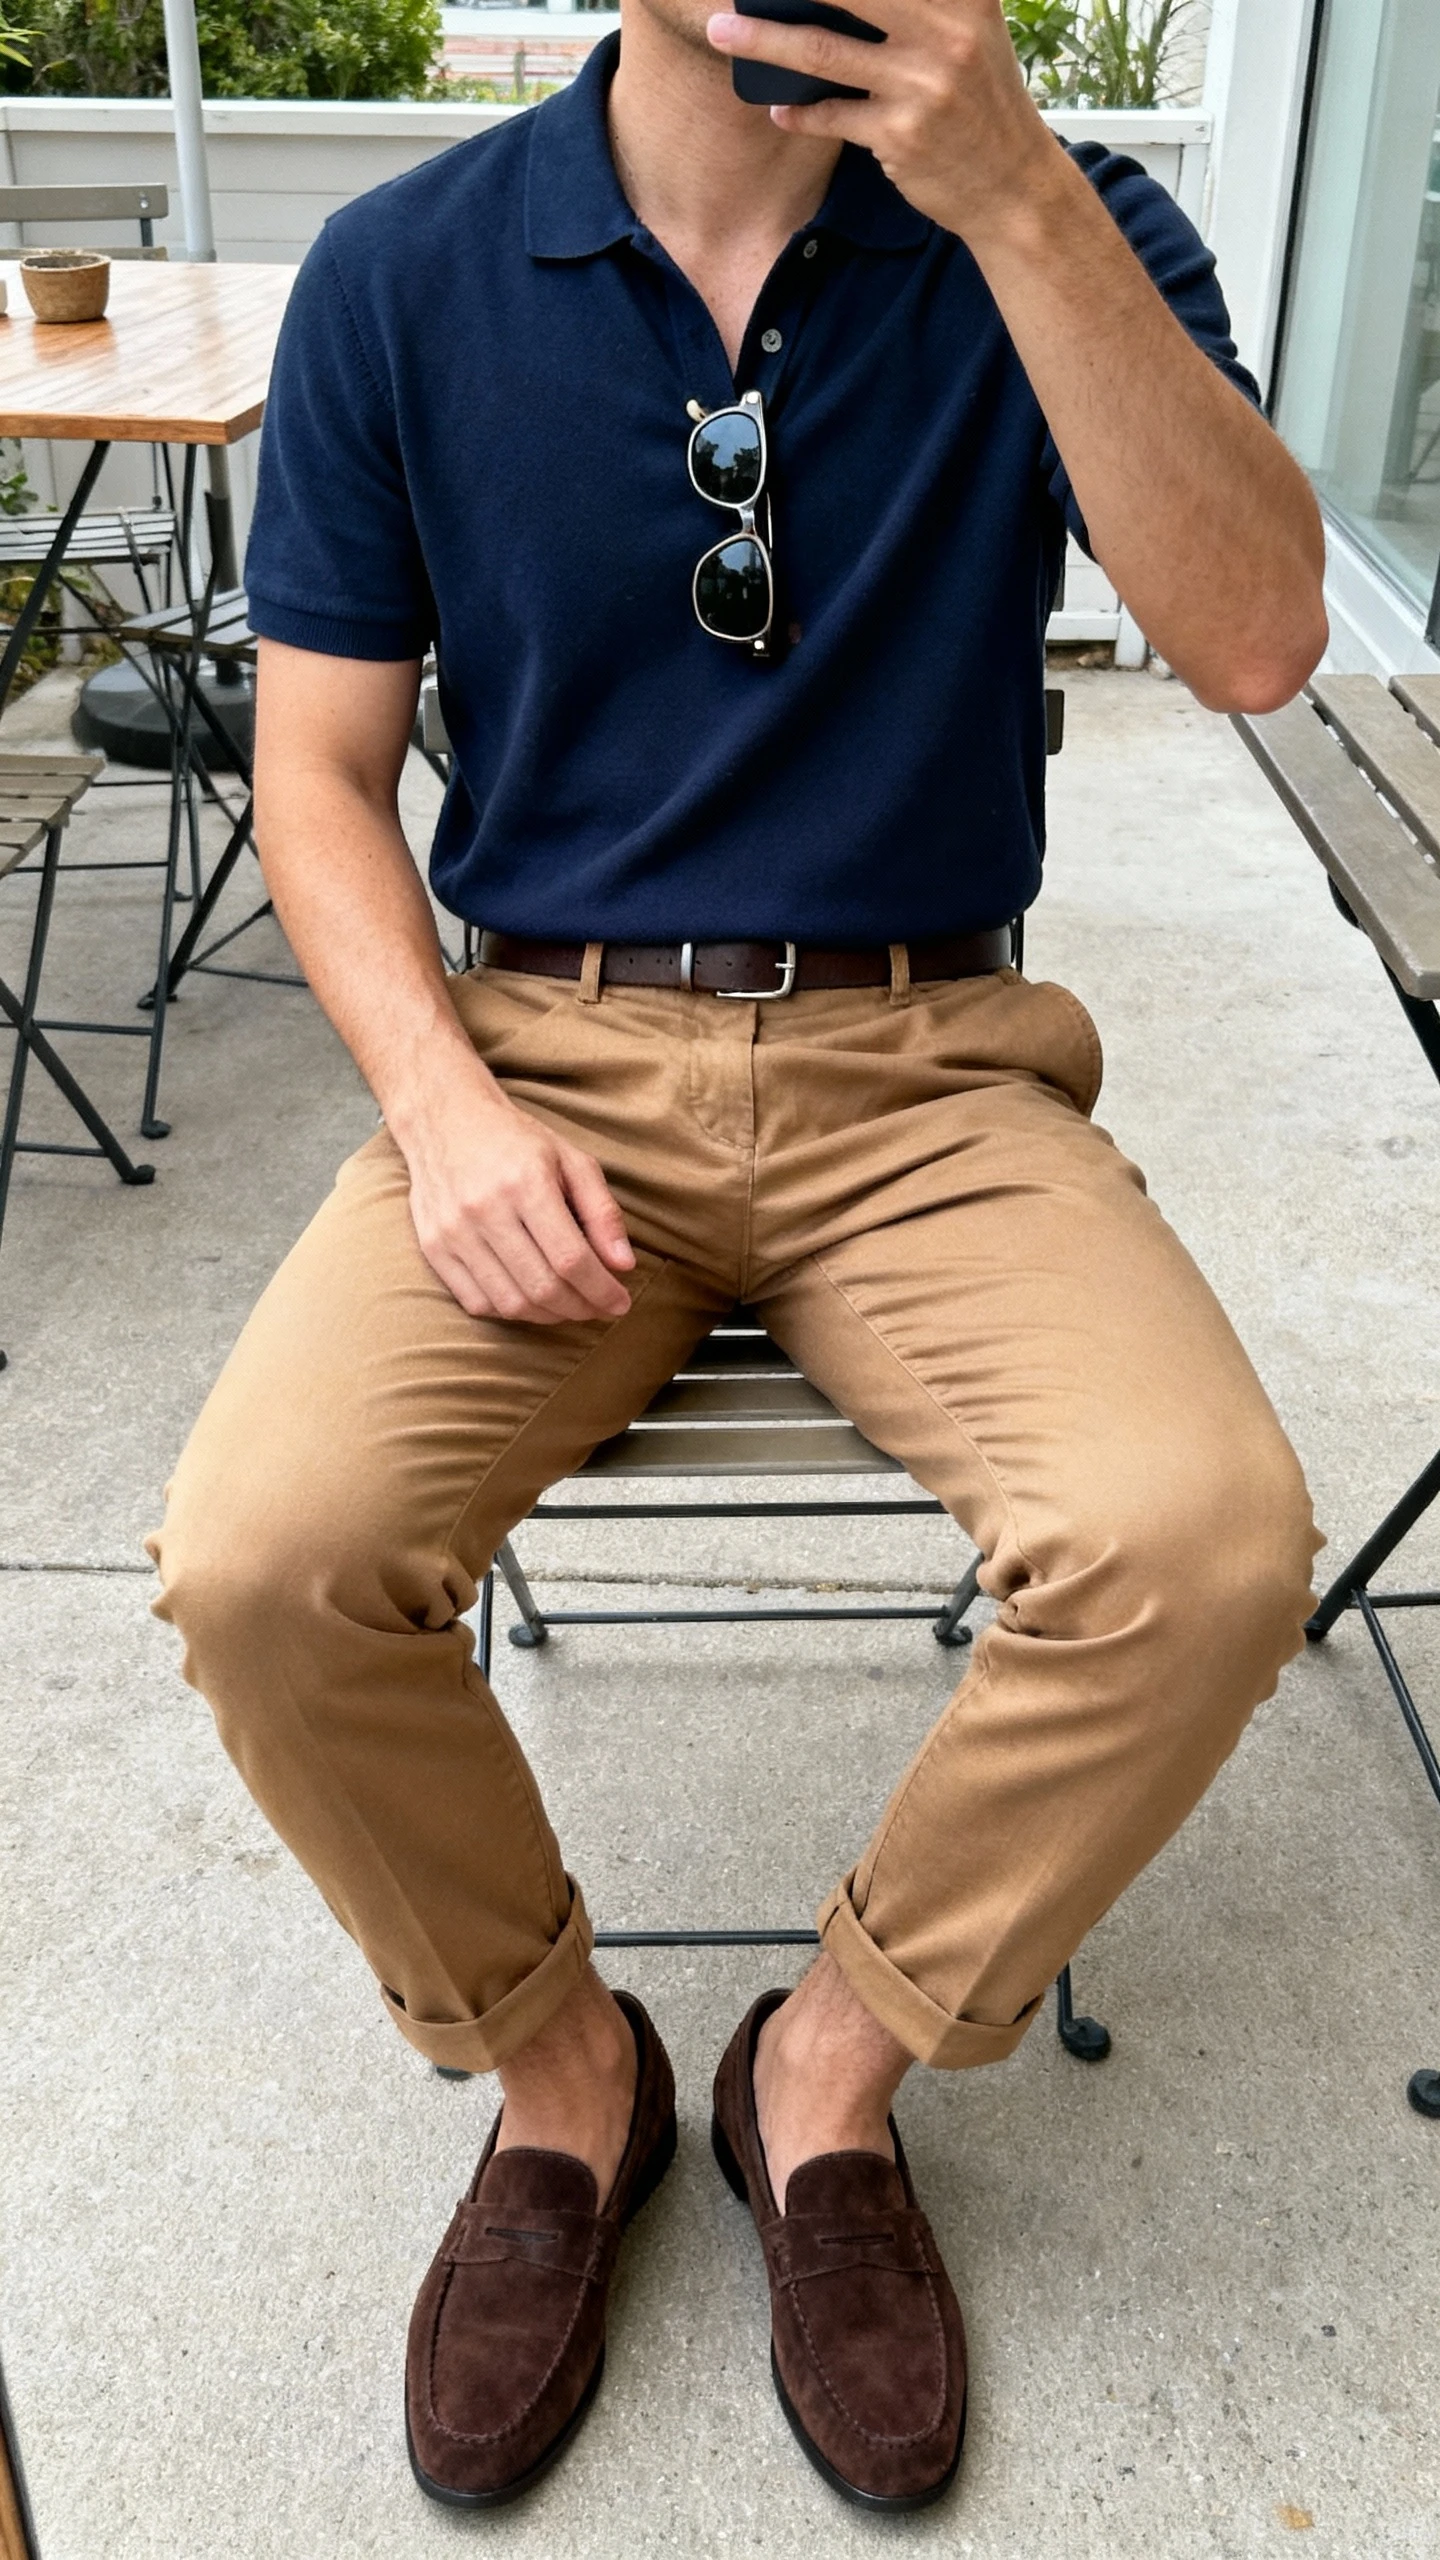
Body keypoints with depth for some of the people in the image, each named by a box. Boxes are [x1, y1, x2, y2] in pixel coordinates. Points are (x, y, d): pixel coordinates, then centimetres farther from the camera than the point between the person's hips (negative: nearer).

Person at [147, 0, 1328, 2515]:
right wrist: (442, 1104, -12)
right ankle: (557, 2064, 7)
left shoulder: (1060, 234, 2)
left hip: (926, 1063, 0)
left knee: (1207, 1537, -26)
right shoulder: (399, 278, 3)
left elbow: (1256, 639, -13)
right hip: (548, 1055, 1)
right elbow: (319, 773, 5)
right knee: (260, 1561, -24)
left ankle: (838, 2057, 4)